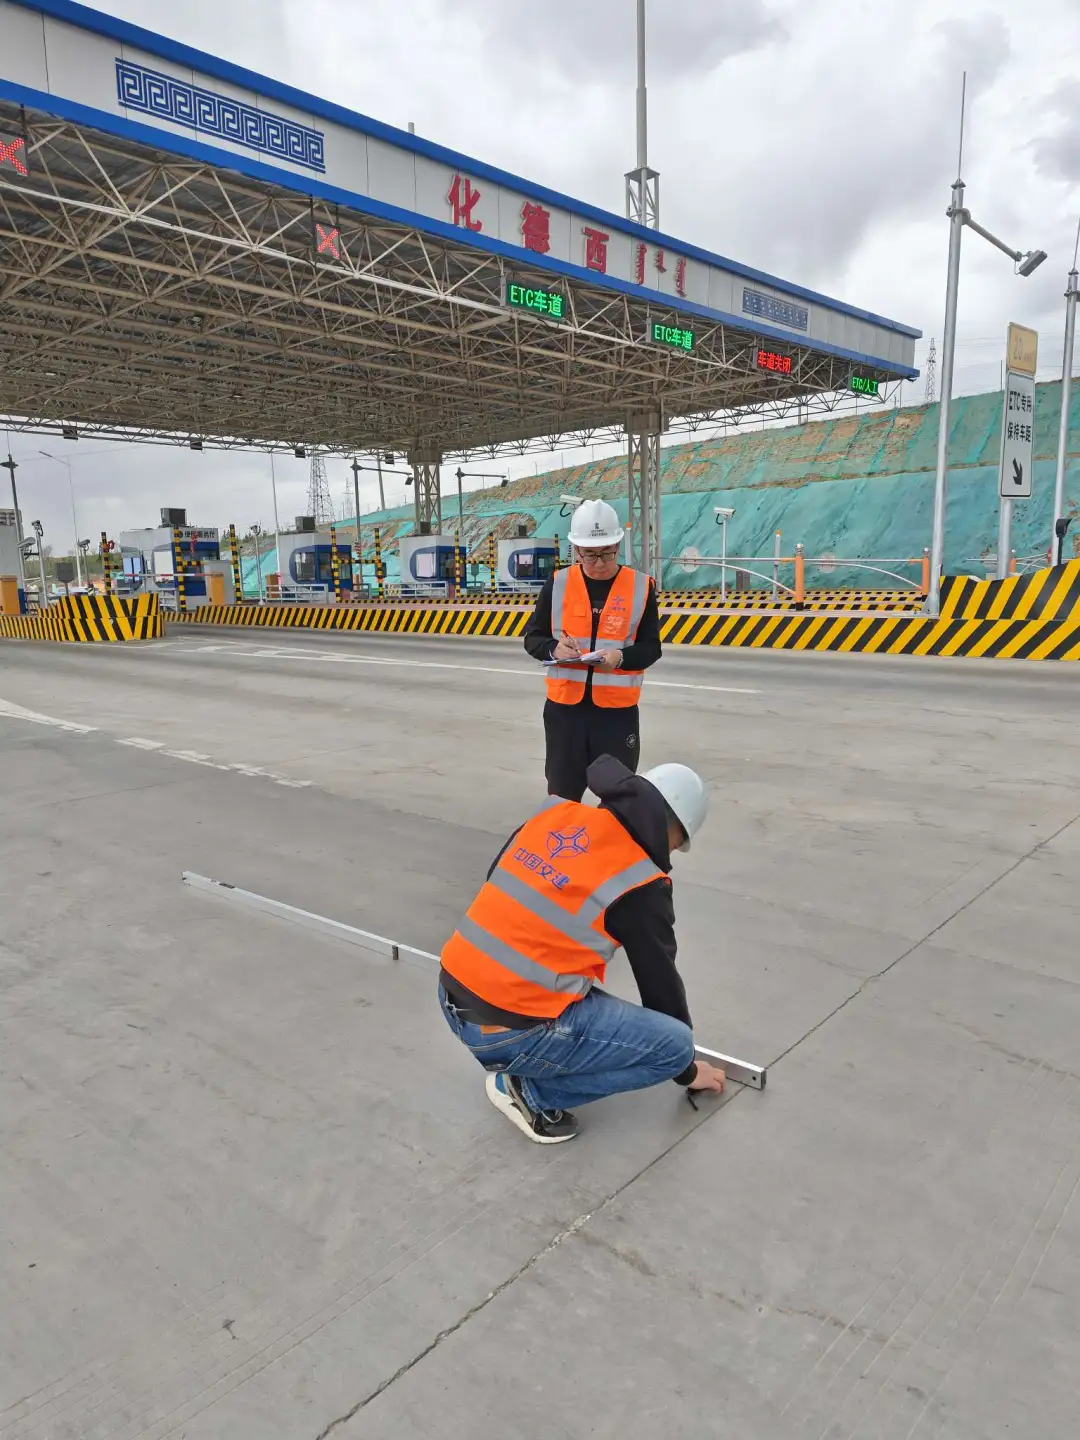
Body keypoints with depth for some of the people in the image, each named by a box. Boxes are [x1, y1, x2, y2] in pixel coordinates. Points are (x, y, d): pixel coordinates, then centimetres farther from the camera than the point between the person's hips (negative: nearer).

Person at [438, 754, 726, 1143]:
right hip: (509, 1031, -8)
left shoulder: (555, 813, 6)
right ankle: (532, 1092, 2)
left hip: (454, 996, 8)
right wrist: (688, 1071, 22)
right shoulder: (640, 884, -10)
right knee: (674, 1044, 1)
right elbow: (660, 982, 3)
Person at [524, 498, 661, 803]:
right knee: (562, 793, 11)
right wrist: (553, 648, -17)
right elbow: (532, 637, 6)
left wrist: (621, 657, -21)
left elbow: (651, 648, -1)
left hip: (618, 709, -1)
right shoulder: (557, 583, 0)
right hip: (564, 705, 1)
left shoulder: (641, 586, -2)